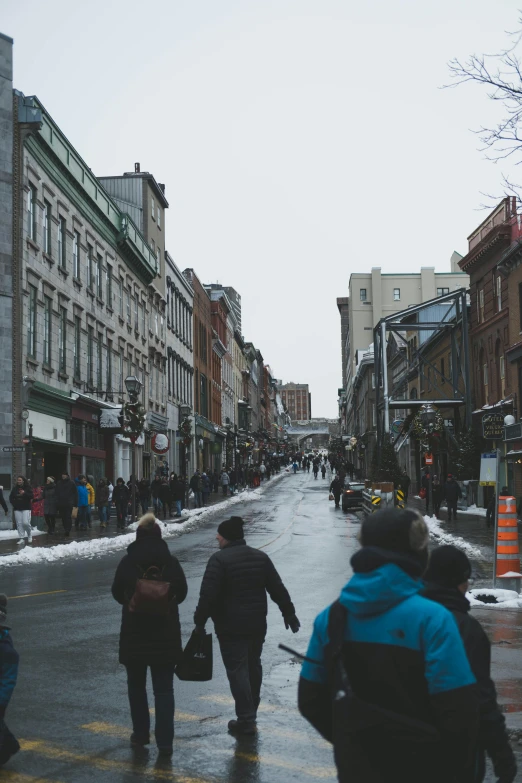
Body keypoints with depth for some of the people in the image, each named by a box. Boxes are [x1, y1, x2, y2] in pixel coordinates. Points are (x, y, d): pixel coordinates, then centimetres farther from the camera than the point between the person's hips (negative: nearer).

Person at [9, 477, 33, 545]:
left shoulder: (27, 488, -2)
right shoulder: (15, 488, 8)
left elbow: (31, 496, -9)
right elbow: (11, 497, 15)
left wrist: (24, 493, -22)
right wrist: (14, 504, 1)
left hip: (26, 508, -4)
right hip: (17, 509, 4)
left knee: (26, 523, -13)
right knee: (19, 523, -1)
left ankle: (30, 534, 13)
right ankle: (21, 538, 3)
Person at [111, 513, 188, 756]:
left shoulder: (127, 562, -8)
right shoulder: (171, 562, -6)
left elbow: (117, 594, 4)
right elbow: (181, 593, 4)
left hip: (134, 633, 0)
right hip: (166, 634, 0)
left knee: (136, 686, 17)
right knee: (164, 688, 6)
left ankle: (140, 734, 23)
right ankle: (165, 741, 2)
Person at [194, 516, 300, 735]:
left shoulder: (219, 559, -14)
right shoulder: (261, 557, 6)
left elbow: (208, 595, -19)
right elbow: (278, 589, 9)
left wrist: (200, 621, -11)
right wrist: (289, 613, 17)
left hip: (231, 627, -6)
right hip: (257, 624, 7)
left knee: (237, 670, -1)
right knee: (253, 666, 18)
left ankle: (246, 720, -2)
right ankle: (251, 713, 29)